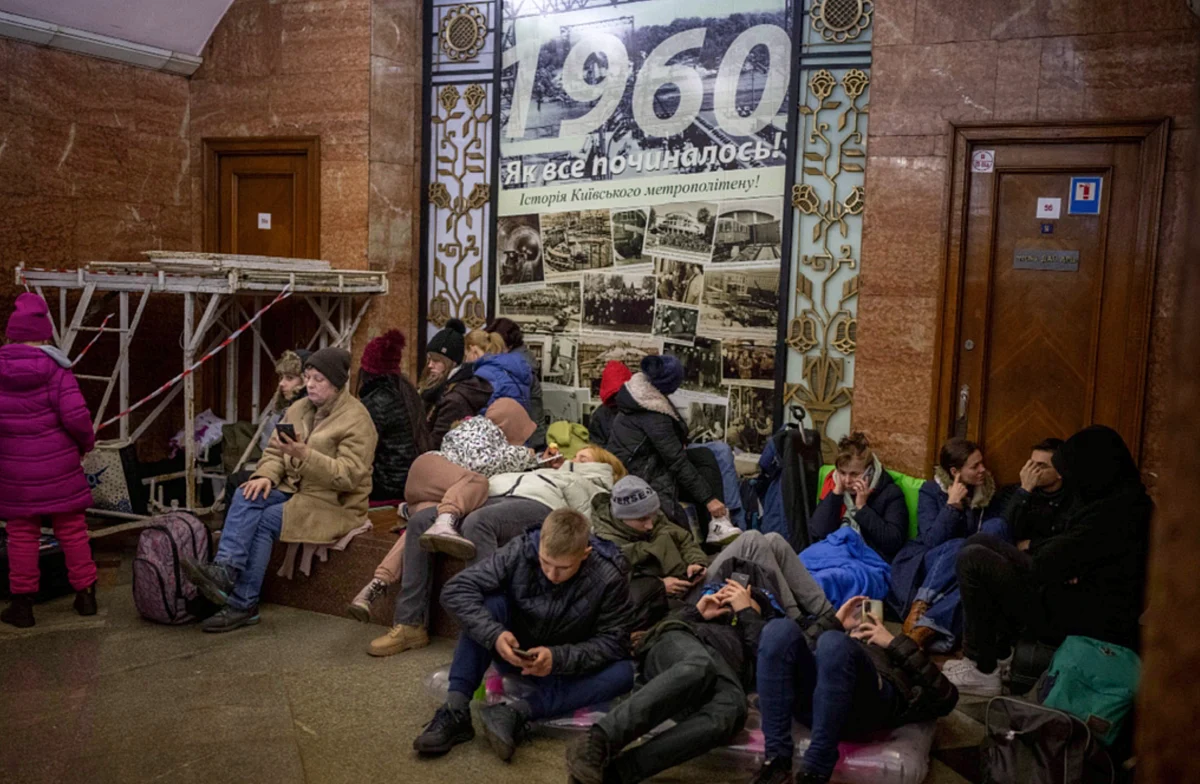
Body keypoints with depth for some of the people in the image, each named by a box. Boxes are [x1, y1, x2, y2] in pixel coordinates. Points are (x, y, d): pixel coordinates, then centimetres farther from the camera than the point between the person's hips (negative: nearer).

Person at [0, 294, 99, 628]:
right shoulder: (56, 371, -11)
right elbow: (75, 415, -18)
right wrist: (86, 443, 0)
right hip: (57, 466, -2)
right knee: (72, 528, 10)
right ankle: (85, 594, 19)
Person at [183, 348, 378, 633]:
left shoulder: (356, 420, -12)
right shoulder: (298, 408, 12)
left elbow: (349, 476, -20)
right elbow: (274, 452, 12)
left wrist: (304, 454, -30)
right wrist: (265, 475, -11)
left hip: (335, 503, -7)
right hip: (294, 490, 7)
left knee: (266, 520, -25)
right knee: (246, 496, -21)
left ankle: (242, 604, -20)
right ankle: (226, 569, -35)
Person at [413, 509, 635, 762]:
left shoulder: (610, 576, -23)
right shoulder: (522, 551, -21)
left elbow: (614, 641, -19)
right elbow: (455, 590, -24)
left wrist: (557, 658, -33)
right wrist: (494, 634, -38)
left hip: (568, 666, 0)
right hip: (515, 654, 0)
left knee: (624, 672, -28)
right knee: (489, 601, -27)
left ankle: (518, 713, -34)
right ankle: (455, 712, -31)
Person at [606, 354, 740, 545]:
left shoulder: (641, 392, 1)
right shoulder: (653, 415, -25)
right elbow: (678, 462, -24)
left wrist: (680, 443, -2)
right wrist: (709, 498, -21)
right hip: (636, 474, -8)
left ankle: (714, 525, -7)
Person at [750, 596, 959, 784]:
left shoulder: (902, 660, 37)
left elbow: (945, 697, 14)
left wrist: (894, 643, 12)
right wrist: (834, 621, 25)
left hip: (862, 705, -3)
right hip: (809, 697, 3)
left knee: (833, 643, -36)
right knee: (780, 629, -28)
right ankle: (776, 762, -29)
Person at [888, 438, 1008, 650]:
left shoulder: (987, 492, 9)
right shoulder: (931, 491, -3)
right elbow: (931, 541, -15)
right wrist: (953, 504, -17)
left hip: (962, 568, 4)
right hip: (922, 566, -3)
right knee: (957, 547, -34)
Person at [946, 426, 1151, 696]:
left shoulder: (1111, 513, -28)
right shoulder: (1125, 499, 5)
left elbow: (1045, 564, -24)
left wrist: (1036, 545, -2)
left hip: (1082, 620, -10)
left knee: (973, 560, -12)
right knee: (979, 541, 11)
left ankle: (982, 670, -2)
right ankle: (999, 650, 13)